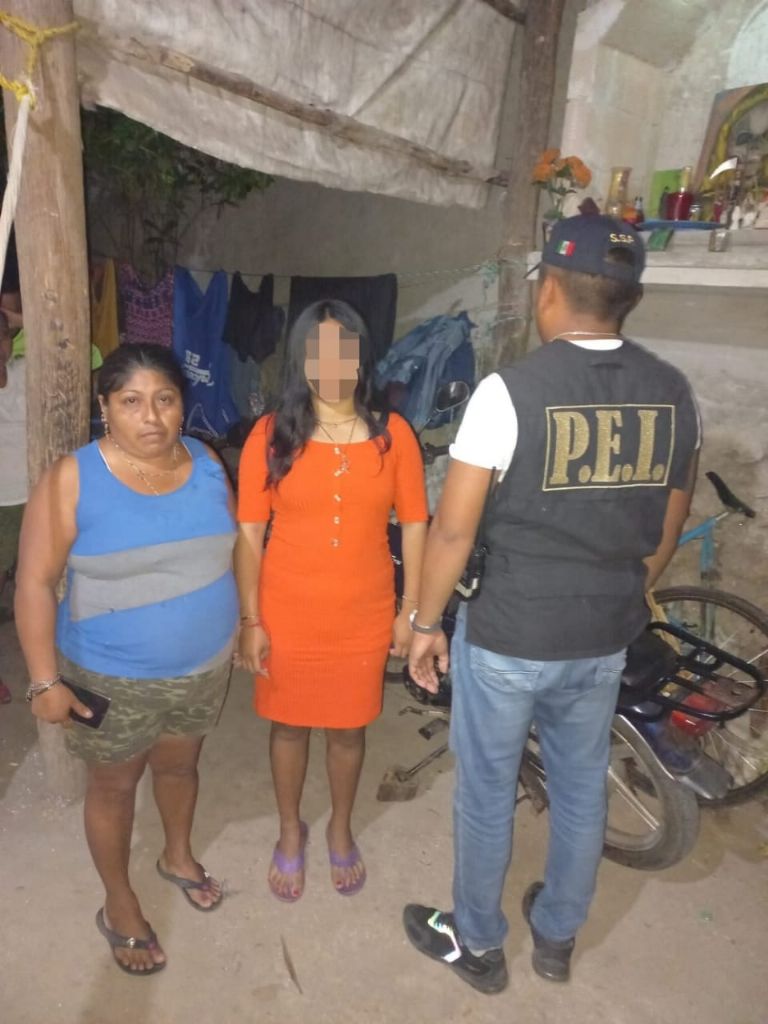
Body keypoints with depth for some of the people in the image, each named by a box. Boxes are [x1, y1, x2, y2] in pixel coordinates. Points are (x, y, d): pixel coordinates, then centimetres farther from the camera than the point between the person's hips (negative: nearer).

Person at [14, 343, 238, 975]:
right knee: (115, 785, 17)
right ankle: (119, 906, 43)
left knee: (180, 763, 25)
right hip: (113, 678, -3)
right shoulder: (72, 480, -18)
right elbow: (35, 582, -14)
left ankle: (178, 856, 54)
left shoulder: (206, 463, -6)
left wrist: (244, 624, 10)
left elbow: (230, 549, 6)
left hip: (204, 665, 4)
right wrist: (45, 680, -14)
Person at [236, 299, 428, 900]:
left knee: (350, 728, 18)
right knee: (290, 725, 18)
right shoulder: (271, 435, -9)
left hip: (364, 617, 1)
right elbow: (250, 533, -6)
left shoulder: (393, 434, -6)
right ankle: (291, 832, 45)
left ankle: (342, 830, 45)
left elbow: (414, 526, -1)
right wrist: (251, 620, -6)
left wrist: (410, 612, -1)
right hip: (288, 616, 0)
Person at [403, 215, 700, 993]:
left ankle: (476, 944, 39)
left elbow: (453, 528, -16)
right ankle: (557, 936, 46)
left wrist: (426, 623, -3)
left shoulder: (511, 390, -19)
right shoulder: (673, 394, -2)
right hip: (605, 640, 5)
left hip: (507, 637, -5)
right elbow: (666, 533, 6)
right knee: (582, 786, 23)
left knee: (486, 791, 16)